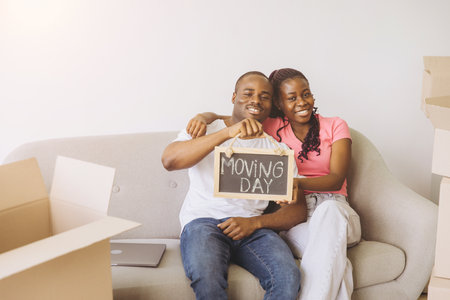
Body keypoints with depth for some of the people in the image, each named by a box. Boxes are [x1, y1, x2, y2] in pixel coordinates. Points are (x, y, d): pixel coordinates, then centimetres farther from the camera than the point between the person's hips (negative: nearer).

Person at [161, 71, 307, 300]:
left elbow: (298, 210, 9)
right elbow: (169, 160, -12)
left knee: (288, 277, -28)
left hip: (253, 229, 3)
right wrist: (228, 133, -21)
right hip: (203, 221, -2)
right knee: (207, 277, -35)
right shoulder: (205, 130, 11)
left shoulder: (278, 150, 17)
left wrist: (254, 223, -10)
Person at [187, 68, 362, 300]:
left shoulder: (335, 126, 8)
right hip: (294, 216, 0)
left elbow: (336, 179, -5)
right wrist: (206, 116, -15)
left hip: (333, 208, 1)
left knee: (328, 211, -40)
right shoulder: (272, 128, 11)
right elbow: (225, 120, 11)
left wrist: (297, 182, -25)